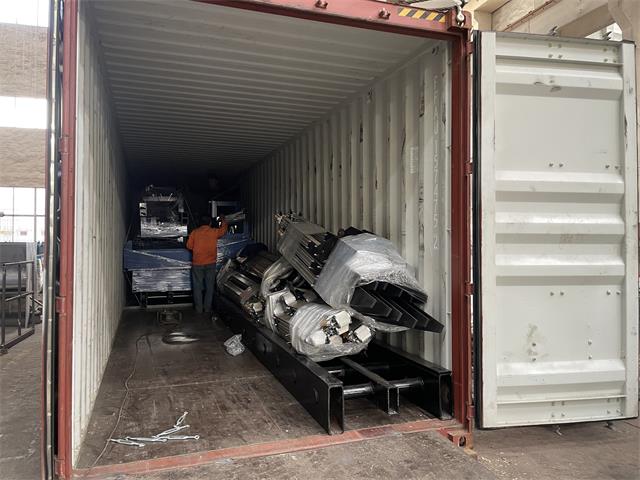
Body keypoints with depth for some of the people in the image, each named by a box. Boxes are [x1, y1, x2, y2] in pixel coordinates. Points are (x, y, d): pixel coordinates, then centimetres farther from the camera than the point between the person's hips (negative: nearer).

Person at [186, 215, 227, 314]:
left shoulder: (194, 232, -3)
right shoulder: (214, 232, -1)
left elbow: (189, 246, 2)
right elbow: (223, 230, 19)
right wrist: (223, 220, 37)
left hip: (197, 264, 0)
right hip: (210, 264, 0)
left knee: (197, 287, 8)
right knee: (210, 287, 10)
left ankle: (199, 309, 10)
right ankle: (207, 308, 13)